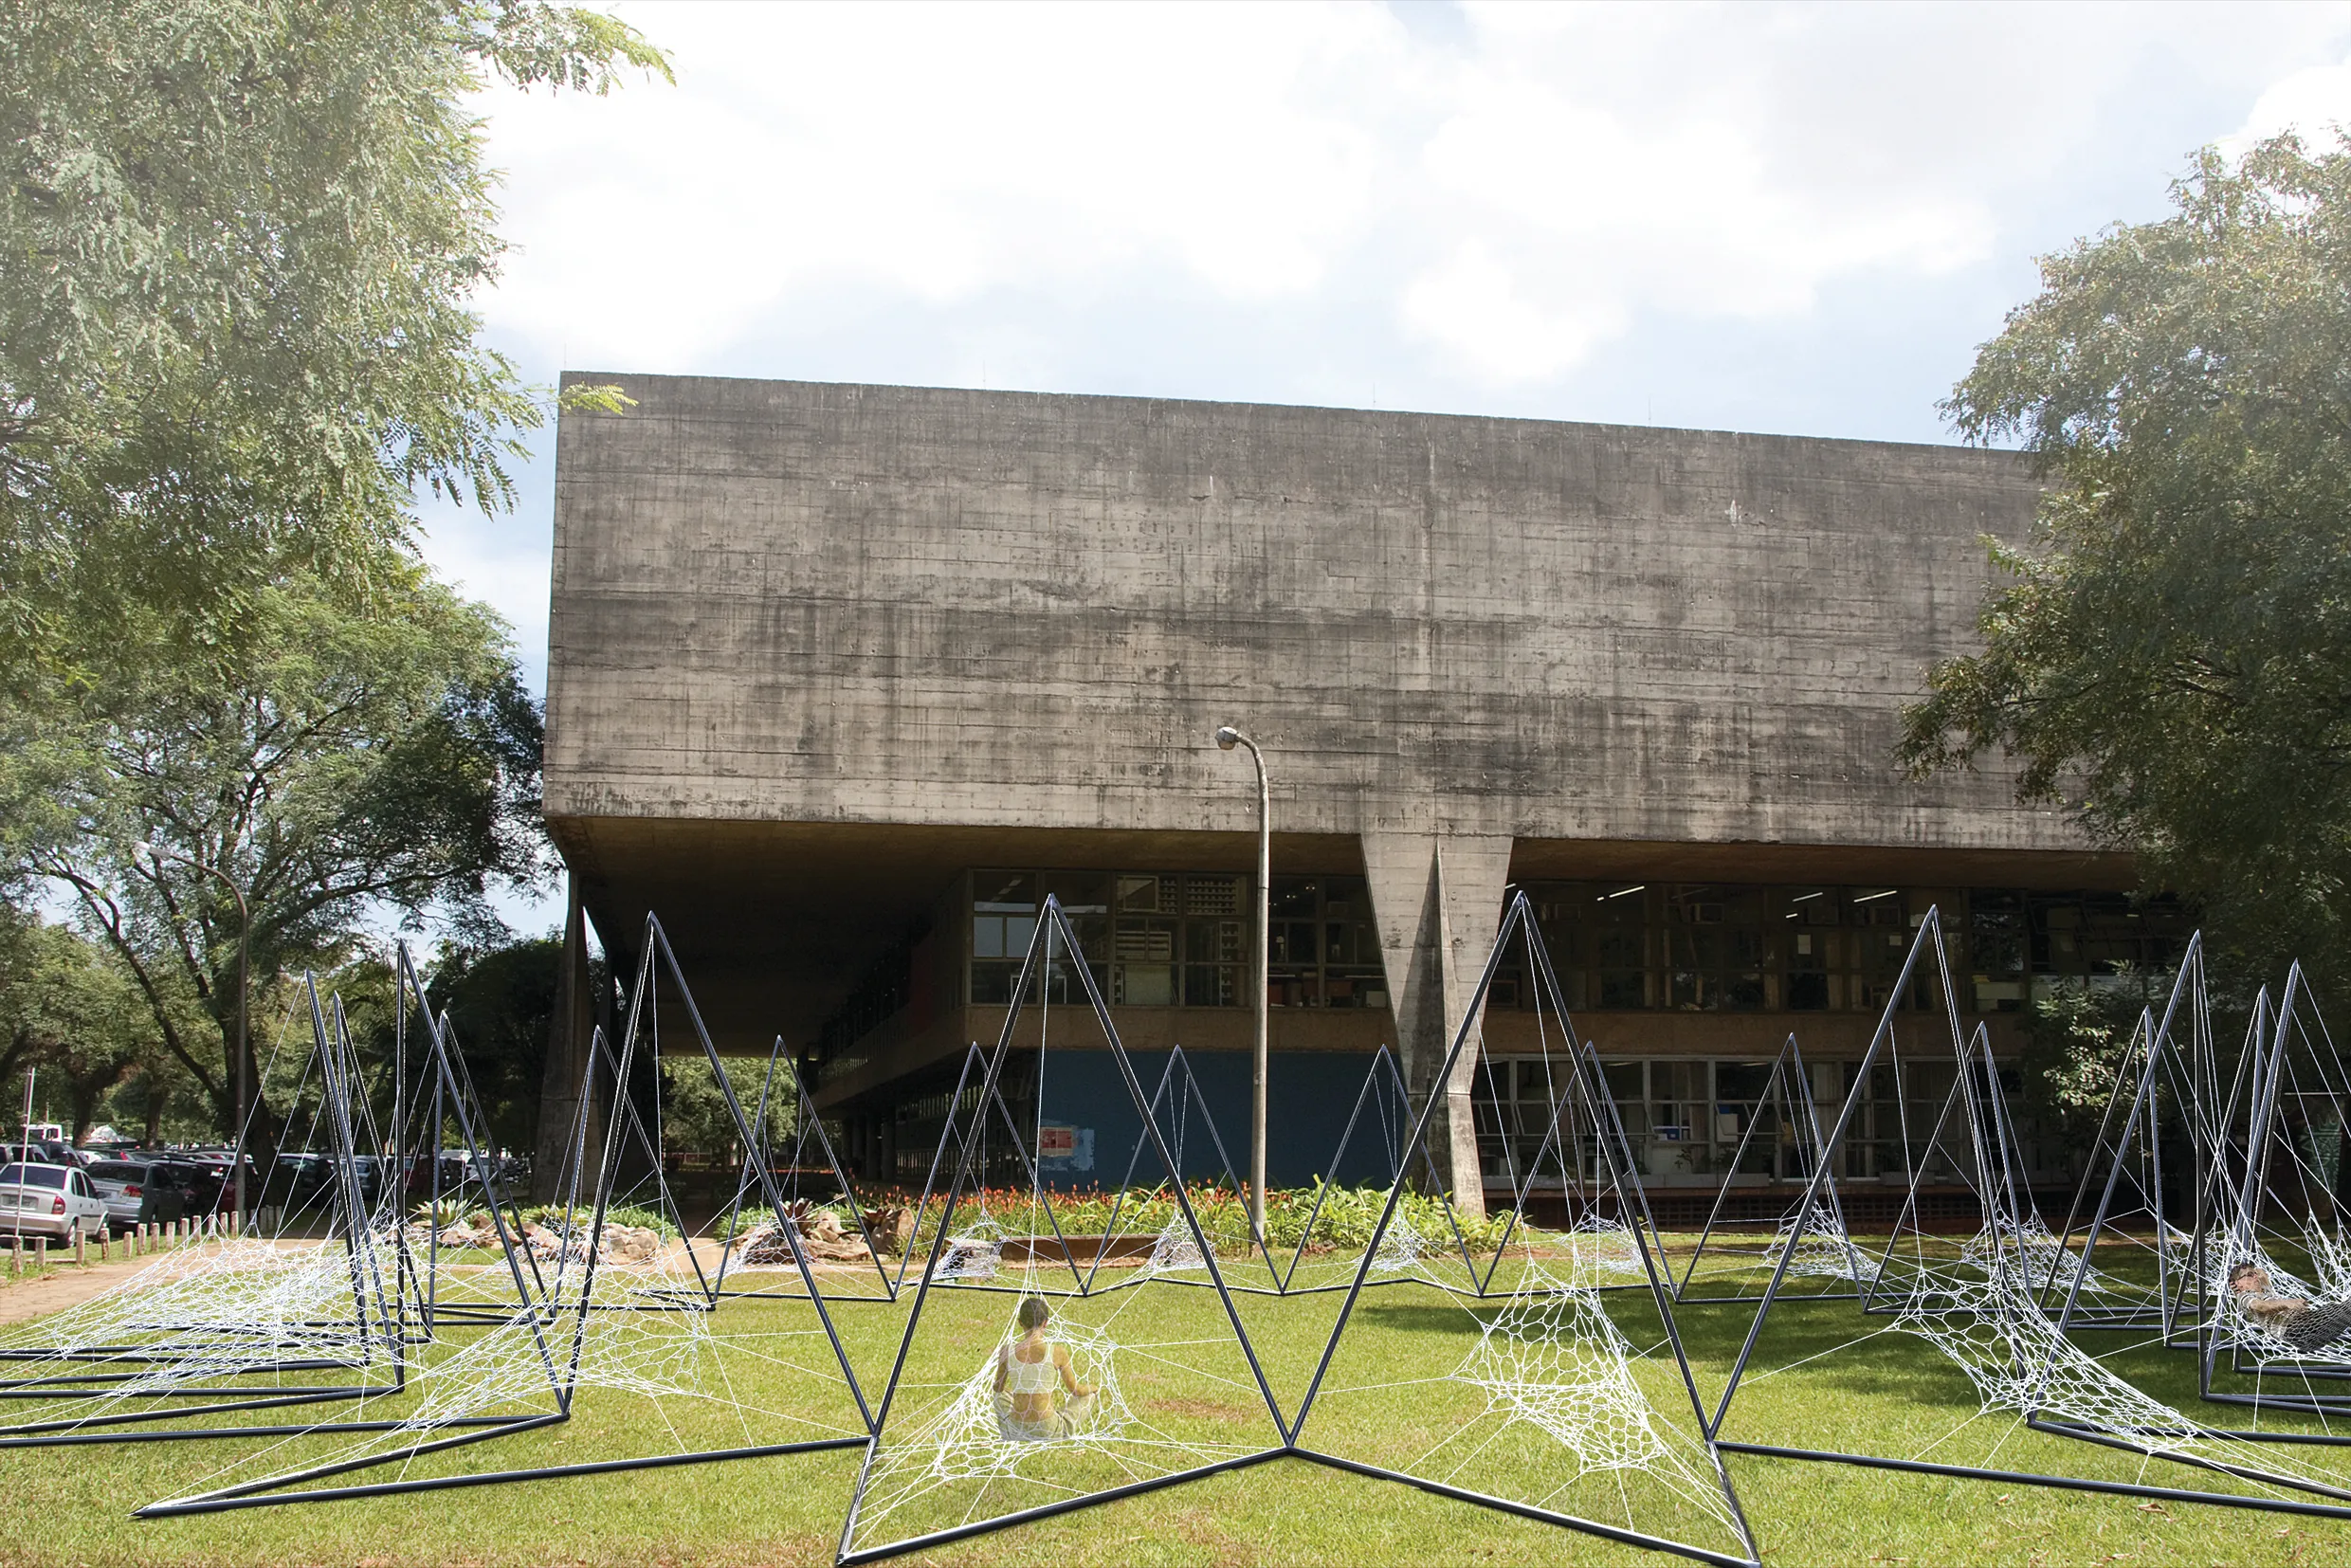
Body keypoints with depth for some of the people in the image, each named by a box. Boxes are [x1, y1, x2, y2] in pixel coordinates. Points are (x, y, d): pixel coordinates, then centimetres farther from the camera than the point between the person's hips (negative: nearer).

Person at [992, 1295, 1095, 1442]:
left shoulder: (1006, 1351, -5)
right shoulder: (1058, 1353, -10)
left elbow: (998, 1388, 13)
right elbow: (1074, 1390, 5)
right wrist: (1092, 1389, 28)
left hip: (1016, 1431, 3)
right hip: (1048, 1431, -3)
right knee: (1088, 1397, 23)